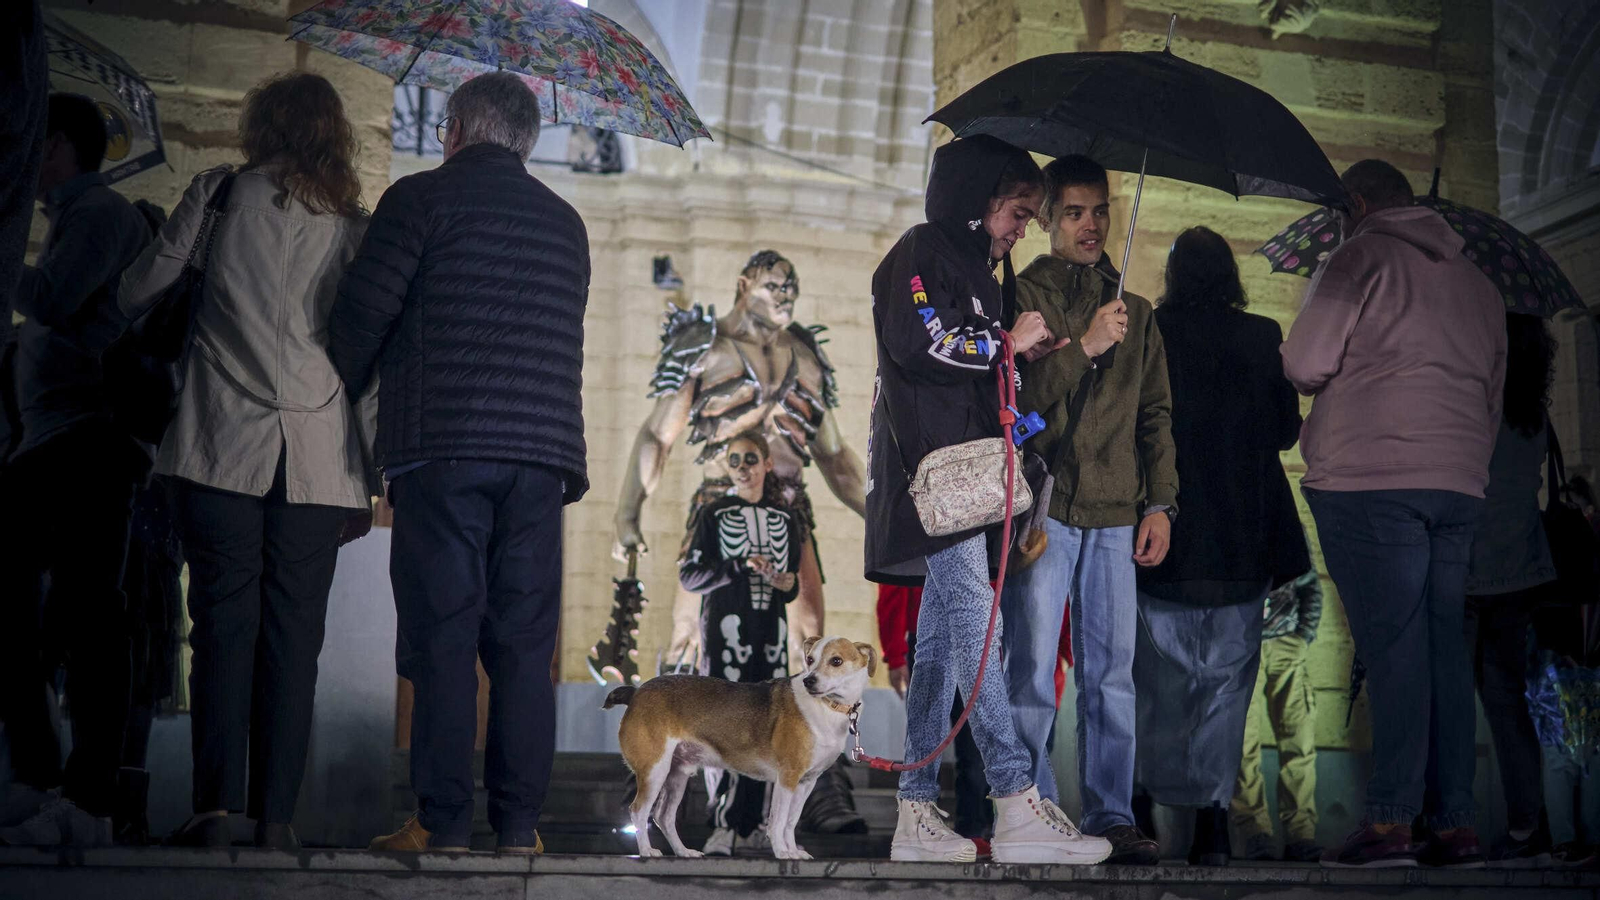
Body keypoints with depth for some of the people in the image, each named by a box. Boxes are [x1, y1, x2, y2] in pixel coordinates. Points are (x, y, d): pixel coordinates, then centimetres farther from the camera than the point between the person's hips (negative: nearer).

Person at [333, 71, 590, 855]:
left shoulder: (421, 198, 3)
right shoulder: (565, 222, 19)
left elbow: (364, 309, -4)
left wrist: (347, 385, 13)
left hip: (442, 446, -4)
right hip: (542, 450, 4)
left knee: (442, 639, -2)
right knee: (524, 644, 5)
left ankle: (442, 826, -3)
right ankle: (519, 827, 4)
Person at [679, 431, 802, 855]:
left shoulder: (784, 519, 14)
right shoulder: (715, 515, 4)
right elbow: (689, 575, -2)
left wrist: (788, 585, -1)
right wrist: (740, 566, -14)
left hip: (771, 631, 4)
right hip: (726, 629, -4)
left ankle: (756, 822, 7)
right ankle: (723, 825, -13)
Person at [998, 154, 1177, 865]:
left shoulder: (1136, 313, 20)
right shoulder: (1023, 296, 7)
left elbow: (1155, 415, 18)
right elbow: (1015, 398, -5)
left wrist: (1160, 502, 7)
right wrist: (1083, 347, -15)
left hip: (1116, 515, 4)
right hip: (1042, 506, -3)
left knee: (1112, 676, 2)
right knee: (1033, 673, -5)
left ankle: (1112, 817, 6)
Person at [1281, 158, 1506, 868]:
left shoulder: (1363, 256, -1)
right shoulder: (1477, 282, 21)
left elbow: (1305, 364, -6)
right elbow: (1493, 398, 23)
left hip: (1371, 480, -6)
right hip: (1460, 486, 6)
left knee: (1392, 647, -9)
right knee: (1444, 647, 7)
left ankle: (1390, 822, -12)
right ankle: (1457, 825, 5)